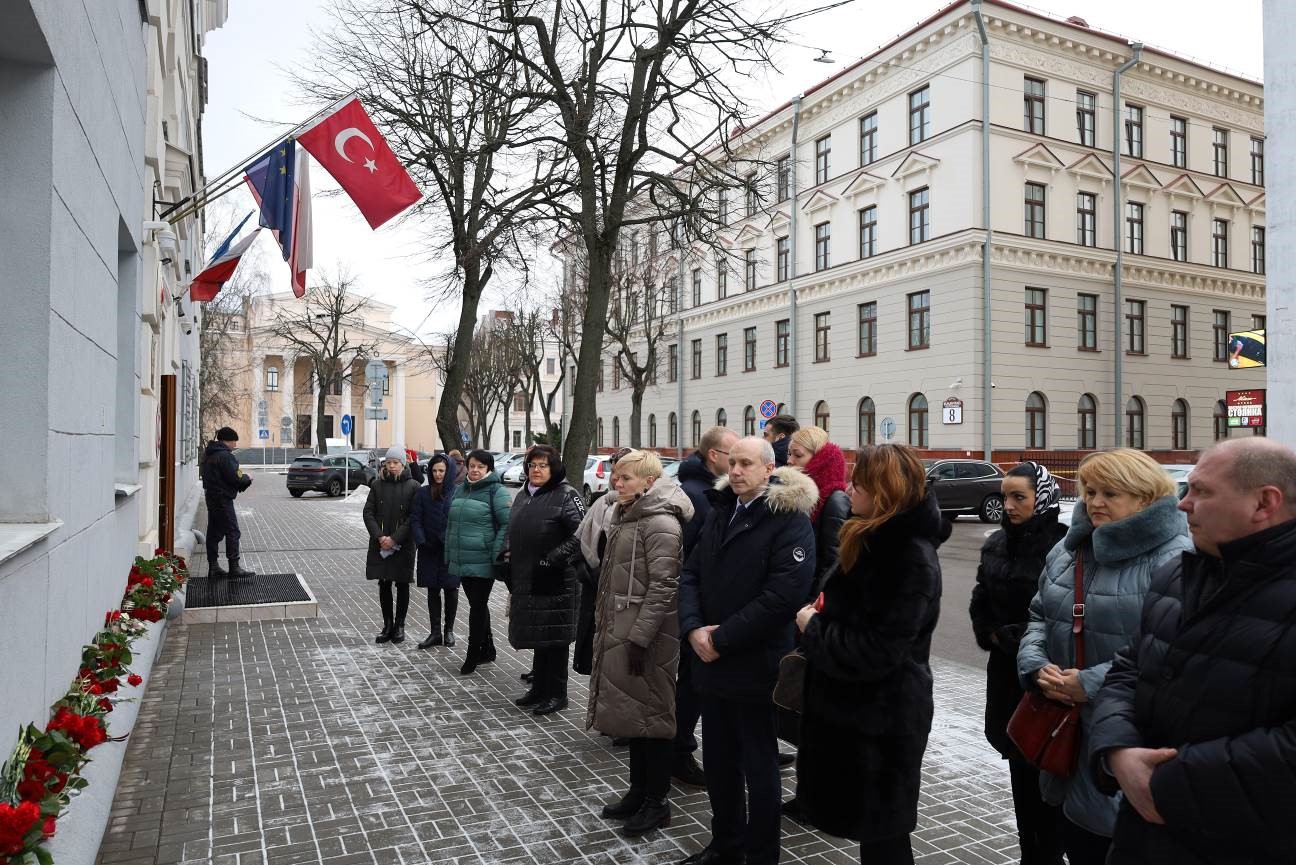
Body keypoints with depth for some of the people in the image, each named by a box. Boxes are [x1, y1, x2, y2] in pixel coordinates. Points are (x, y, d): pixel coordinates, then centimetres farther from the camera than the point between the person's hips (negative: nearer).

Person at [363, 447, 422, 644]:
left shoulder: (413, 486, -4)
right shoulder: (377, 485, 5)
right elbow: (368, 513, 2)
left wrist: (395, 538, -15)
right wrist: (379, 536, -11)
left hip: (403, 545, -3)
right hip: (380, 545, 3)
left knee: (402, 585, 6)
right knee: (384, 585, 7)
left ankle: (399, 626, 16)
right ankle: (388, 626, 17)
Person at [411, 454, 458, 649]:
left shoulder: (458, 493, -4)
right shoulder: (423, 493, 4)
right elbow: (415, 519, 3)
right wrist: (421, 542, -9)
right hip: (430, 550, 2)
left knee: (450, 589, 6)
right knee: (433, 590, 6)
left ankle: (449, 630, 20)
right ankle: (435, 632, 13)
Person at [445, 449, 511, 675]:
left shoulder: (496, 491, -9)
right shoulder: (460, 490, 13)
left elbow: (507, 524, -14)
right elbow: (451, 524, 19)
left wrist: (496, 555, -18)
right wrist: (449, 554, 16)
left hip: (483, 563, -7)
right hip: (462, 561, 7)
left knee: (478, 606, -2)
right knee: (477, 605, 16)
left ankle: (473, 655, 7)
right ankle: (487, 649, 30)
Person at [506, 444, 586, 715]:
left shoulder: (567, 496, -10)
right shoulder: (522, 495, 14)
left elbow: (582, 534, -17)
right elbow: (513, 531, 26)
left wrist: (554, 559, -20)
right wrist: (508, 551, 8)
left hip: (554, 582, -7)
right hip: (525, 580, 7)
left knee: (553, 638, 1)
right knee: (535, 635, 16)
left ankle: (556, 694, 13)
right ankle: (539, 689, 29)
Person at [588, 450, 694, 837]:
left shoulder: (661, 522, -16)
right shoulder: (625, 515, 13)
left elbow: (663, 585, -20)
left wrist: (640, 637, -22)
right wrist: (605, 624, 17)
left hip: (647, 633, -9)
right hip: (620, 627, 9)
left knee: (650, 711, 2)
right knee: (630, 709, 16)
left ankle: (657, 802, 15)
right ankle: (638, 790, 29)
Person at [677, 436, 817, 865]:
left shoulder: (790, 519, -13)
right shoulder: (720, 511, 10)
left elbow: (783, 593, -21)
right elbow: (691, 573, 8)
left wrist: (722, 639, -19)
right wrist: (694, 628, -9)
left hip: (755, 664, -6)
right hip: (710, 660, 6)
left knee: (759, 765, 10)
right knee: (718, 760, 18)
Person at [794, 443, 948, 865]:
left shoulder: (913, 558, -24)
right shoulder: (876, 540, 6)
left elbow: (875, 652, -28)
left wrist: (813, 629, -15)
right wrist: (822, 615, 1)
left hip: (881, 718, -9)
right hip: (857, 706, 9)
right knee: (869, 823, 22)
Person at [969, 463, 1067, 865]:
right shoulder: (997, 544, 6)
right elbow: (980, 603, 13)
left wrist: (1016, 638, -10)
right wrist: (993, 635, -2)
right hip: (1006, 671, 6)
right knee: (1019, 765, 14)